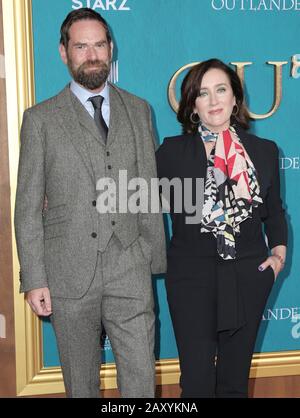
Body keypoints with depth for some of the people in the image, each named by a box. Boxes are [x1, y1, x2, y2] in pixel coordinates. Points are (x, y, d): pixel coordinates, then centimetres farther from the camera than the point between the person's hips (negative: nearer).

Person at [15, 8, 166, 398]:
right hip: (70, 273, -1)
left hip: (129, 268, 2)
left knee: (142, 378, 2)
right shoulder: (41, 119, 1)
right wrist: (34, 279, -6)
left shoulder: (138, 110, 9)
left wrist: (155, 258, 7)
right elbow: (28, 207, -1)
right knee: (81, 381, 13)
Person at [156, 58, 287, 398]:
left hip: (249, 275, 2)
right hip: (191, 274, -2)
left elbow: (274, 210, 16)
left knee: (235, 379, 14)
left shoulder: (264, 151, 6)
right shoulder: (172, 151, -1)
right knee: (197, 380, 0)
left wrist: (279, 250, 4)